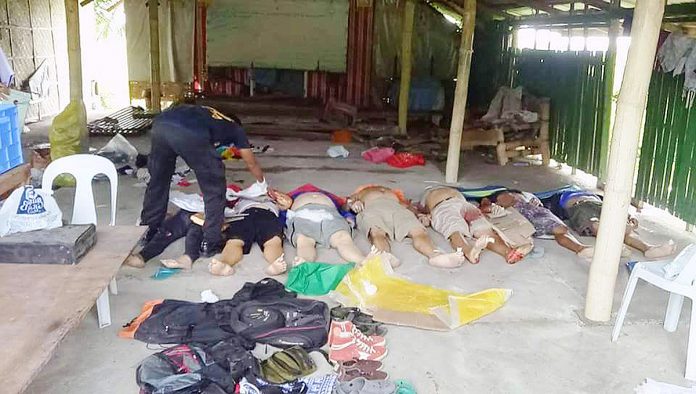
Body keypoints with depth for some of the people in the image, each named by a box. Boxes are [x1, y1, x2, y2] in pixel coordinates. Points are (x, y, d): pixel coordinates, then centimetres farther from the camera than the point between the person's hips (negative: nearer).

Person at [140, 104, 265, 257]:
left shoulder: (207, 114, 45)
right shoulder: (235, 129, 32)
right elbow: (252, 164, 40)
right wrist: (263, 185, 58)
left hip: (160, 124, 6)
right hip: (190, 134, -6)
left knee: (157, 181, 26)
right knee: (214, 190, 12)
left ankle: (148, 231, 39)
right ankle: (211, 243, 16)